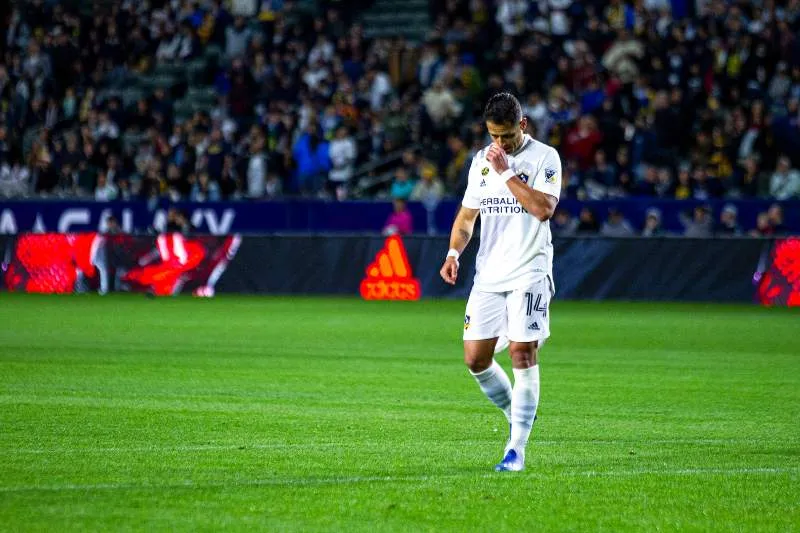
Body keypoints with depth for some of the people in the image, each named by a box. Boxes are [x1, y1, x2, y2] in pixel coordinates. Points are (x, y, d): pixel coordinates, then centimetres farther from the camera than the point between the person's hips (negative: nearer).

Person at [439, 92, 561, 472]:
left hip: (529, 273, -5)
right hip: (488, 274, 5)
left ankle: (517, 449, -7)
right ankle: (517, 416, 25)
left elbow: (543, 208, -19)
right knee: (475, 358, -1)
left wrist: (506, 172, -16)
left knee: (523, 354, -11)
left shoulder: (544, 157, -4)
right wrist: (454, 252, 3)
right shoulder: (481, 161, 13)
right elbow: (467, 215, 19)